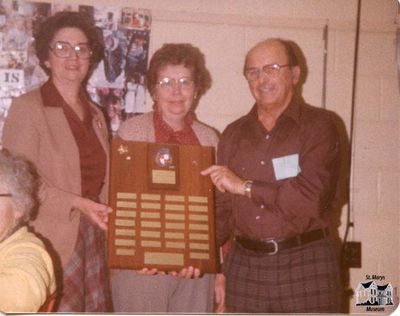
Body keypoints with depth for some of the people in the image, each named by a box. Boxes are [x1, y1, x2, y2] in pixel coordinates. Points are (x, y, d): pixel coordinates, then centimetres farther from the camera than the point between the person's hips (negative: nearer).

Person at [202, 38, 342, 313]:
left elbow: (312, 197, -15)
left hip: (305, 266, -3)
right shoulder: (233, 134, 11)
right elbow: (223, 207, 12)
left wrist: (245, 186, -12)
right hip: (244, 267, 4)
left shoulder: (317, 125, -2)